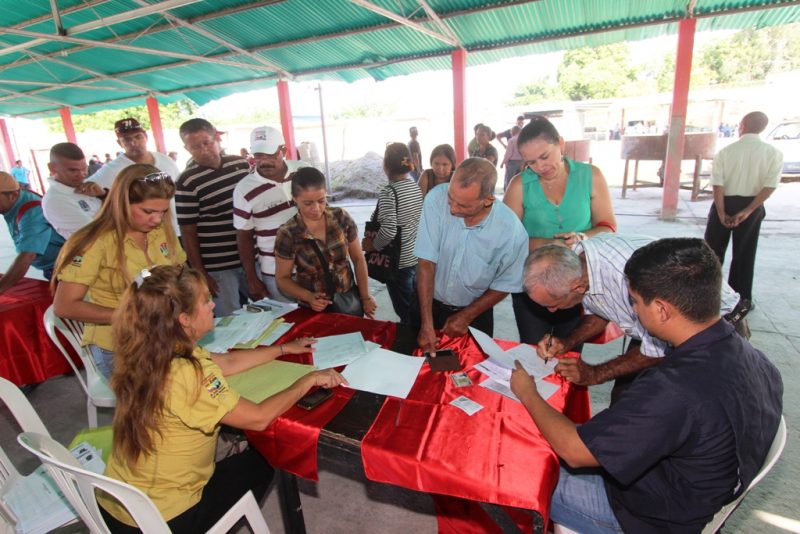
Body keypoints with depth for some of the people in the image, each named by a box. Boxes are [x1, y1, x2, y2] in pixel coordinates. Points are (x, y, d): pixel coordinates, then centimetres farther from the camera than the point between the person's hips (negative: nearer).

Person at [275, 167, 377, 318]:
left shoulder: (341, 217, -11)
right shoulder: (287, 234, -16)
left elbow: (358, 259, -1)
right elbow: (282, 278, -6)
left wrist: (365, 297, 1)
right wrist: (308, 297, -22)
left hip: (349, 300, 2)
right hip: (314, 309, -2)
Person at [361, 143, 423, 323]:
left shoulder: (388, 193, -19)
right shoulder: (418, 188, 1)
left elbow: (389, 231, -28)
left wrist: (372, 245, -10)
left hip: (399, 261, -7)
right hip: (417, 256, 7)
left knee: (406, 313, 10)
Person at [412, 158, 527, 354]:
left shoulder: (512, 230, -24)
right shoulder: (437, 198, -25)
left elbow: (504, 285, -9)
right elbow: (426, 263, -22)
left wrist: (466, 316, -7)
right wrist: (427, 323, -23)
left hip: (475, 311, 0)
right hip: (428, 302, 1)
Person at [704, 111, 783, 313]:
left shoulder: (725, 151, -9)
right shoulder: (773, 153, -5)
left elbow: (718, 184, -14)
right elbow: (770, 186, -12)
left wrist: (721, 213, -11)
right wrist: (747, 211, -11)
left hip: (725, 204, -2)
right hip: (751, 206, 2)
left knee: (714, 250, 12)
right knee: (745, 252, 13)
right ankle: (742, 298, 22)